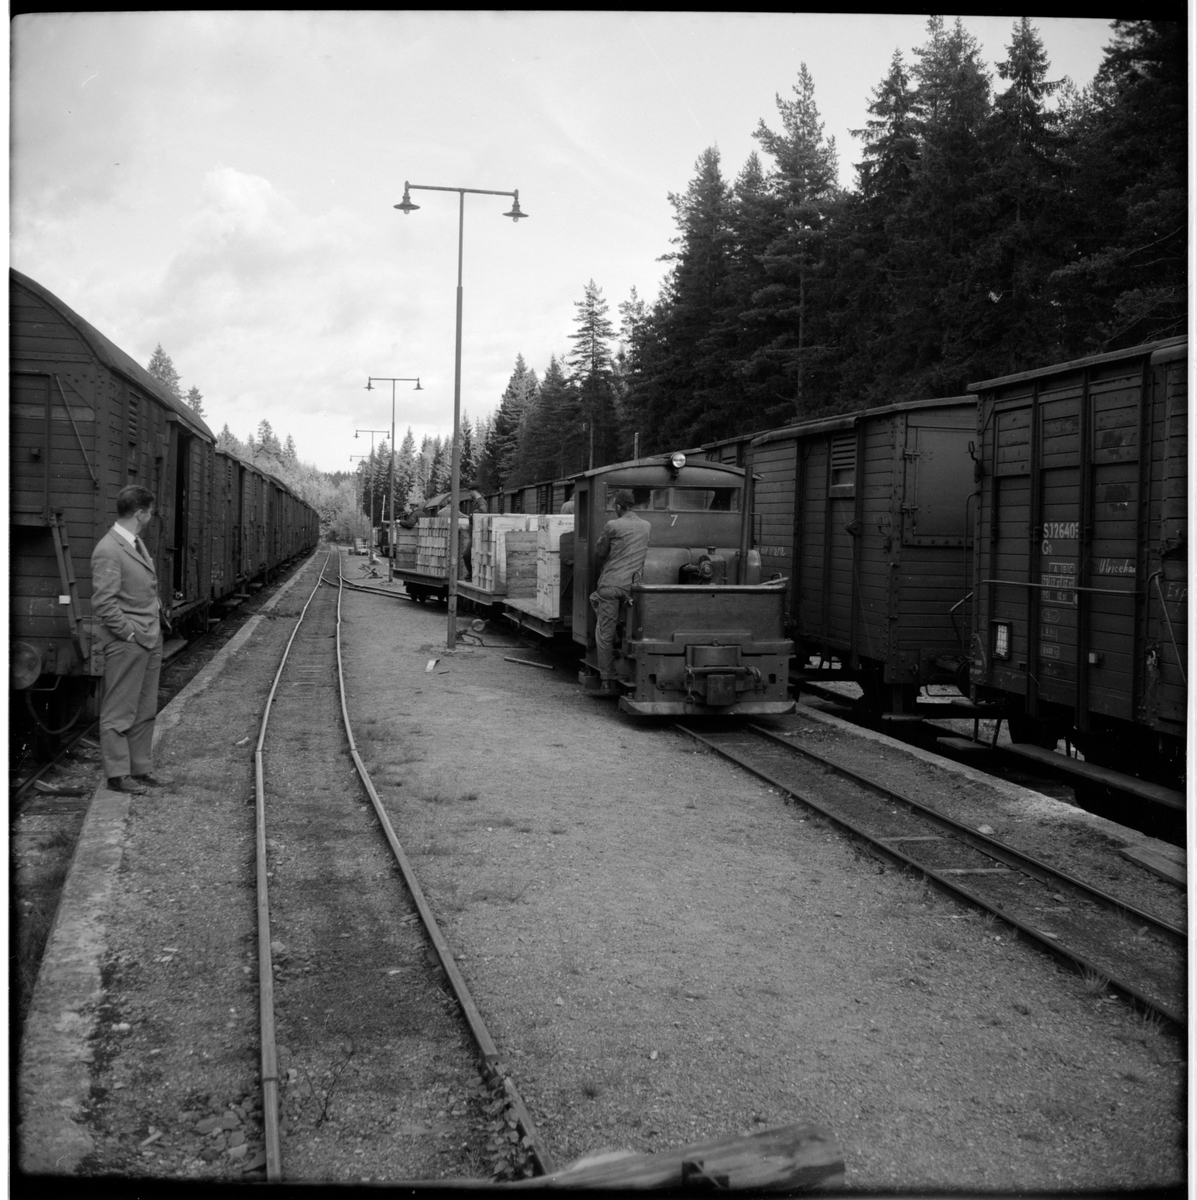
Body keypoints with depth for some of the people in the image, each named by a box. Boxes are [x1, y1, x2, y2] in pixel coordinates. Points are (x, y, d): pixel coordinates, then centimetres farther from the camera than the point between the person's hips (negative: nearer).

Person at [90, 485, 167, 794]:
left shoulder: (136, 543, 11)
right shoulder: (108, 551, -17)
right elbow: (103, 604, -20)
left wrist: (157, 609, 11)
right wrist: (129, 633, -15)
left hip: (150, 641, 9)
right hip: (126, 644, -9)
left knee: (145, 710, 15)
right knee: (119, 712, 2)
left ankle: (140, 768, 24)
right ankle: (118, 774, 10)